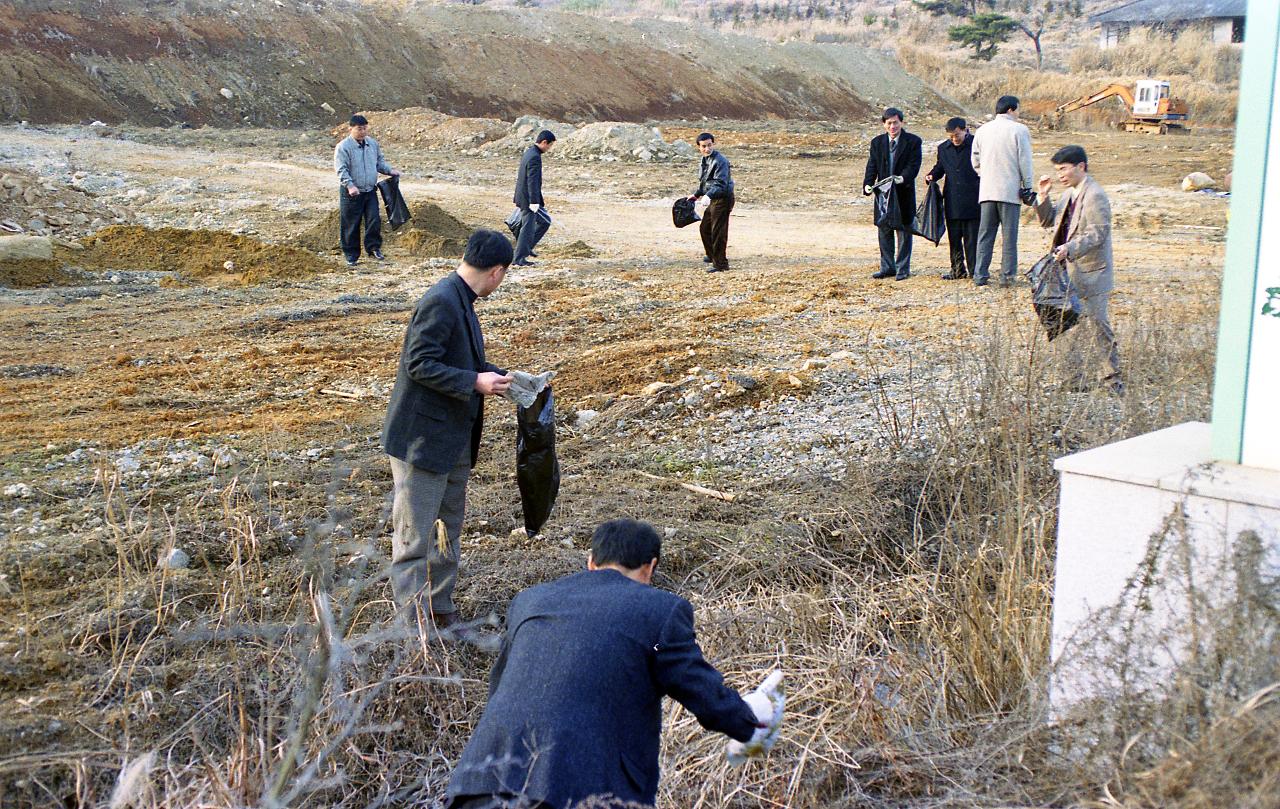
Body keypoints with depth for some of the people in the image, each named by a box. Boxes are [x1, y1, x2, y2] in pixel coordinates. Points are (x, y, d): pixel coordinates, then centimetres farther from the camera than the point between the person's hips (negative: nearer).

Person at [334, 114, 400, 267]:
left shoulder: (373, 144, 7)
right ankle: (351, 255, 14)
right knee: (350, 225, 4)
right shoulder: (343, 147, -12)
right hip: (351, 193, -5)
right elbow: (341, 170, -18)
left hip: (370, 191, 5)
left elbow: (379, 162, 20)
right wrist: (350, 185, -30)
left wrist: (389, 170, 2)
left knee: (374, 220, -1)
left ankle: (373, 247, 16)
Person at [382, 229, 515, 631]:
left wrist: (497, 377, 11)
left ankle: (440, 613, 30)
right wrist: (474, 383, -23)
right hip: (423, 439, -11)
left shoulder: (461, 301, 10)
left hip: (454, 440, 11)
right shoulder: (441, 302, -21)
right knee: (415, 537, -1)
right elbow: (419, 363, -24)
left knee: (448, 530, 18)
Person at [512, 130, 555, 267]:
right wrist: (534, 202, -25)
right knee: (528, 228, -2)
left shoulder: (528, 152, 11)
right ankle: (519, 259, 4)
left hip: (523, 197, 10)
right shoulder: (535, 157, -21)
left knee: (544, 222, 19)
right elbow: (532, 181, -25)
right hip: (529, 199, -10)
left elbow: (520, 175, 19)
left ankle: (527, 247, 22)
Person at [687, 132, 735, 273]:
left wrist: (708, 195, -38)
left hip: (723, 199, -10)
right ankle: (712, 256, 40)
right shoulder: (704, 160, 11)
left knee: (718, 232, -8)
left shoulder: (720, 161, -19)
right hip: (713, 199, 10)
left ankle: (720, 264, 0)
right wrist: (696, 194, 26)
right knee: (704, 228, 21)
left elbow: (720, 183, -27)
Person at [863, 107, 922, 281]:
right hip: (883, 193, 3)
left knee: (904, 232, 2)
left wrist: (903, 178, -30)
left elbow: (913, 165, -11)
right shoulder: (877, 142, 7)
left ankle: (903, 269, 8)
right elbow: (872, 166, 2)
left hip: (904, 193, -3)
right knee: (885, 232, 8)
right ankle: (887, 267, 17)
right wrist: (868, 184, -15)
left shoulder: (913, 141, -3)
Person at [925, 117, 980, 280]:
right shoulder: (943, 148, 11)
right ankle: (958, 270, 17)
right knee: (954, 238, 9)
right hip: (952, 202, 5)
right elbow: (940, 167, 23)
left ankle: (974, 270, 5)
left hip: (972, 200, -5)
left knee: (972, 238, -1)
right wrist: (932, 176, 4)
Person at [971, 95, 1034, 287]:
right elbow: (1025, 161, -5)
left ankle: (980, 275, 5)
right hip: (1011, 190, -4)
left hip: (987, 190, 4)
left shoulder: (982, 130, 9)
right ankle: (1007, 275, 1)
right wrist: (1027, 187, 2)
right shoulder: (1019, 130, -7)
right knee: (1009, 235, 2)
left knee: (985, 234, 8)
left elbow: (976, 161, 13)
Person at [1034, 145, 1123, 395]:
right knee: (1073, 327, 13)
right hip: (1071, 272, 9)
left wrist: (1070, 248, -33)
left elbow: (1097, 233, -22)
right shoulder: (1070, 194, 14)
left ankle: (1113, 380, 4)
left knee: (1098, 327, -5)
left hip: (1092, 274, -9)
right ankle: (1077, 380, 21)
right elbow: (1049, 220, 21)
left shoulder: (1095, 196, -15)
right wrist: (1043, 197, 7)